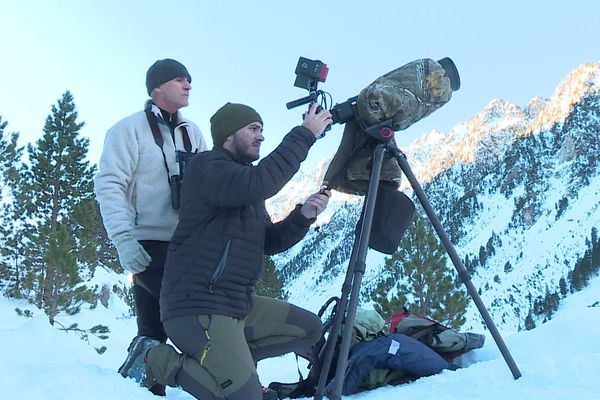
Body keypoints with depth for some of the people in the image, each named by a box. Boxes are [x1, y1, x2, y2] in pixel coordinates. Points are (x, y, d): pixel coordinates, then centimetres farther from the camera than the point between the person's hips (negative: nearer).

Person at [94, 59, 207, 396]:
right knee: (153, 328, -10)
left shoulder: (193, 133, 17)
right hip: (152, 247, -6)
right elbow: (109, 184, -8)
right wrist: (123, 238, -19)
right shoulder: (131, 129, 0)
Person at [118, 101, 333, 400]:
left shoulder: (246, 190, 19)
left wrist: (304, 216, -2)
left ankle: (227, 357, 9)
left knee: (309, 329, 11)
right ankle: (155, 360, -1)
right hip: (198, 307, -10)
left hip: (238, 304, 10)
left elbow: (270, 242, 14)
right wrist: (305, 134, -23)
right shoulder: (209, 168, -10)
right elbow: (259, 183, -30)